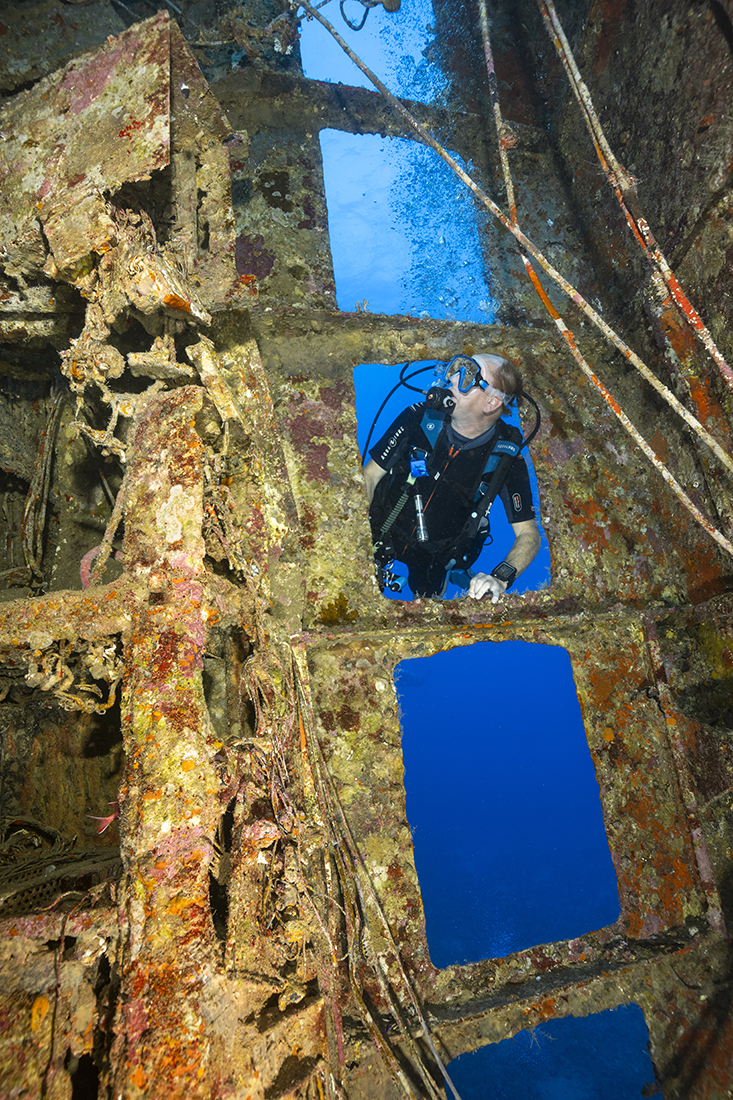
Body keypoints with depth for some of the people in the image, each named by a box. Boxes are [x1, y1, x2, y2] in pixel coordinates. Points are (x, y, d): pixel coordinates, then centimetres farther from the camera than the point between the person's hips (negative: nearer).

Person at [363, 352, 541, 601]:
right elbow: (369, 476, -12)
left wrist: (501, 578, -37)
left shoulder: (506, 458, -20)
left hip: (436, 558, 0)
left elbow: (528, 534, -16)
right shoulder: (419, 417, -19)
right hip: (383, 537, 1)